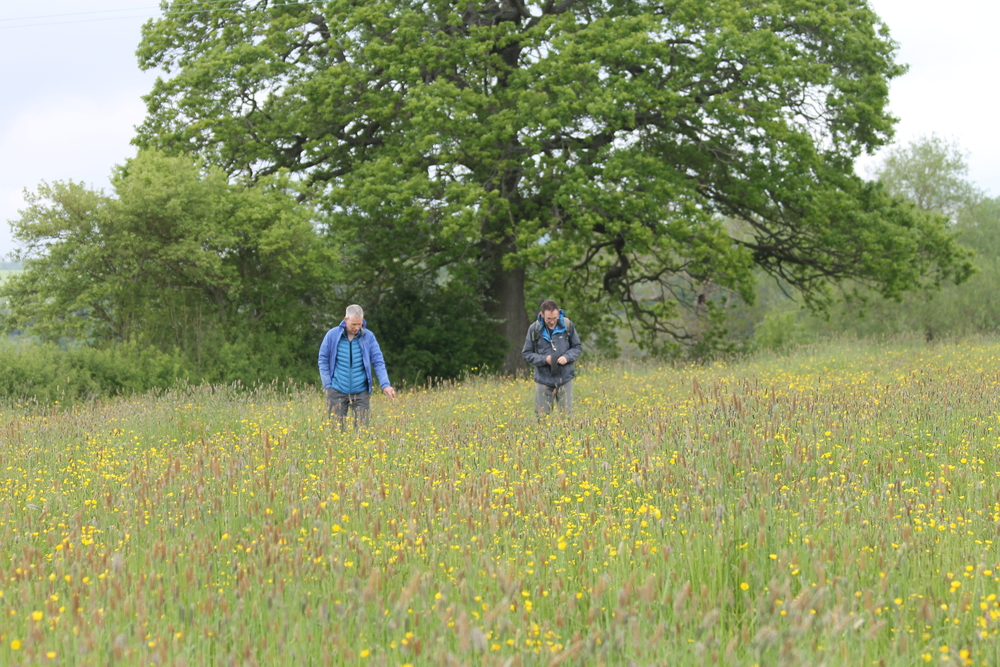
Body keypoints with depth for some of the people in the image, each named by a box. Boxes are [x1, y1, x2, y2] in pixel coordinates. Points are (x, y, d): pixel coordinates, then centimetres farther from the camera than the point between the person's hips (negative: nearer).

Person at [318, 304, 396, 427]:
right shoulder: (332, 335, -2)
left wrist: (385, 385, -10)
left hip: (361, 392, 1)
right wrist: (327, 385, -2)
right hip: (337, 391, -1)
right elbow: (323, 360, 5)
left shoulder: (368, 337, -1)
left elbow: (378, 362, 1)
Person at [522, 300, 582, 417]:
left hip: (564, 378, 0)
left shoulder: (567, 325, -5)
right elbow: (526, 353, 2)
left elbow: (577, 347, 8)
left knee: (567, 414, 4)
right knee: (542, 416, 3)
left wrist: (567, 357, -13)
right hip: (544, 379, 0)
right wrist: (544, 359, -14)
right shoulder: (534, 329, -6)